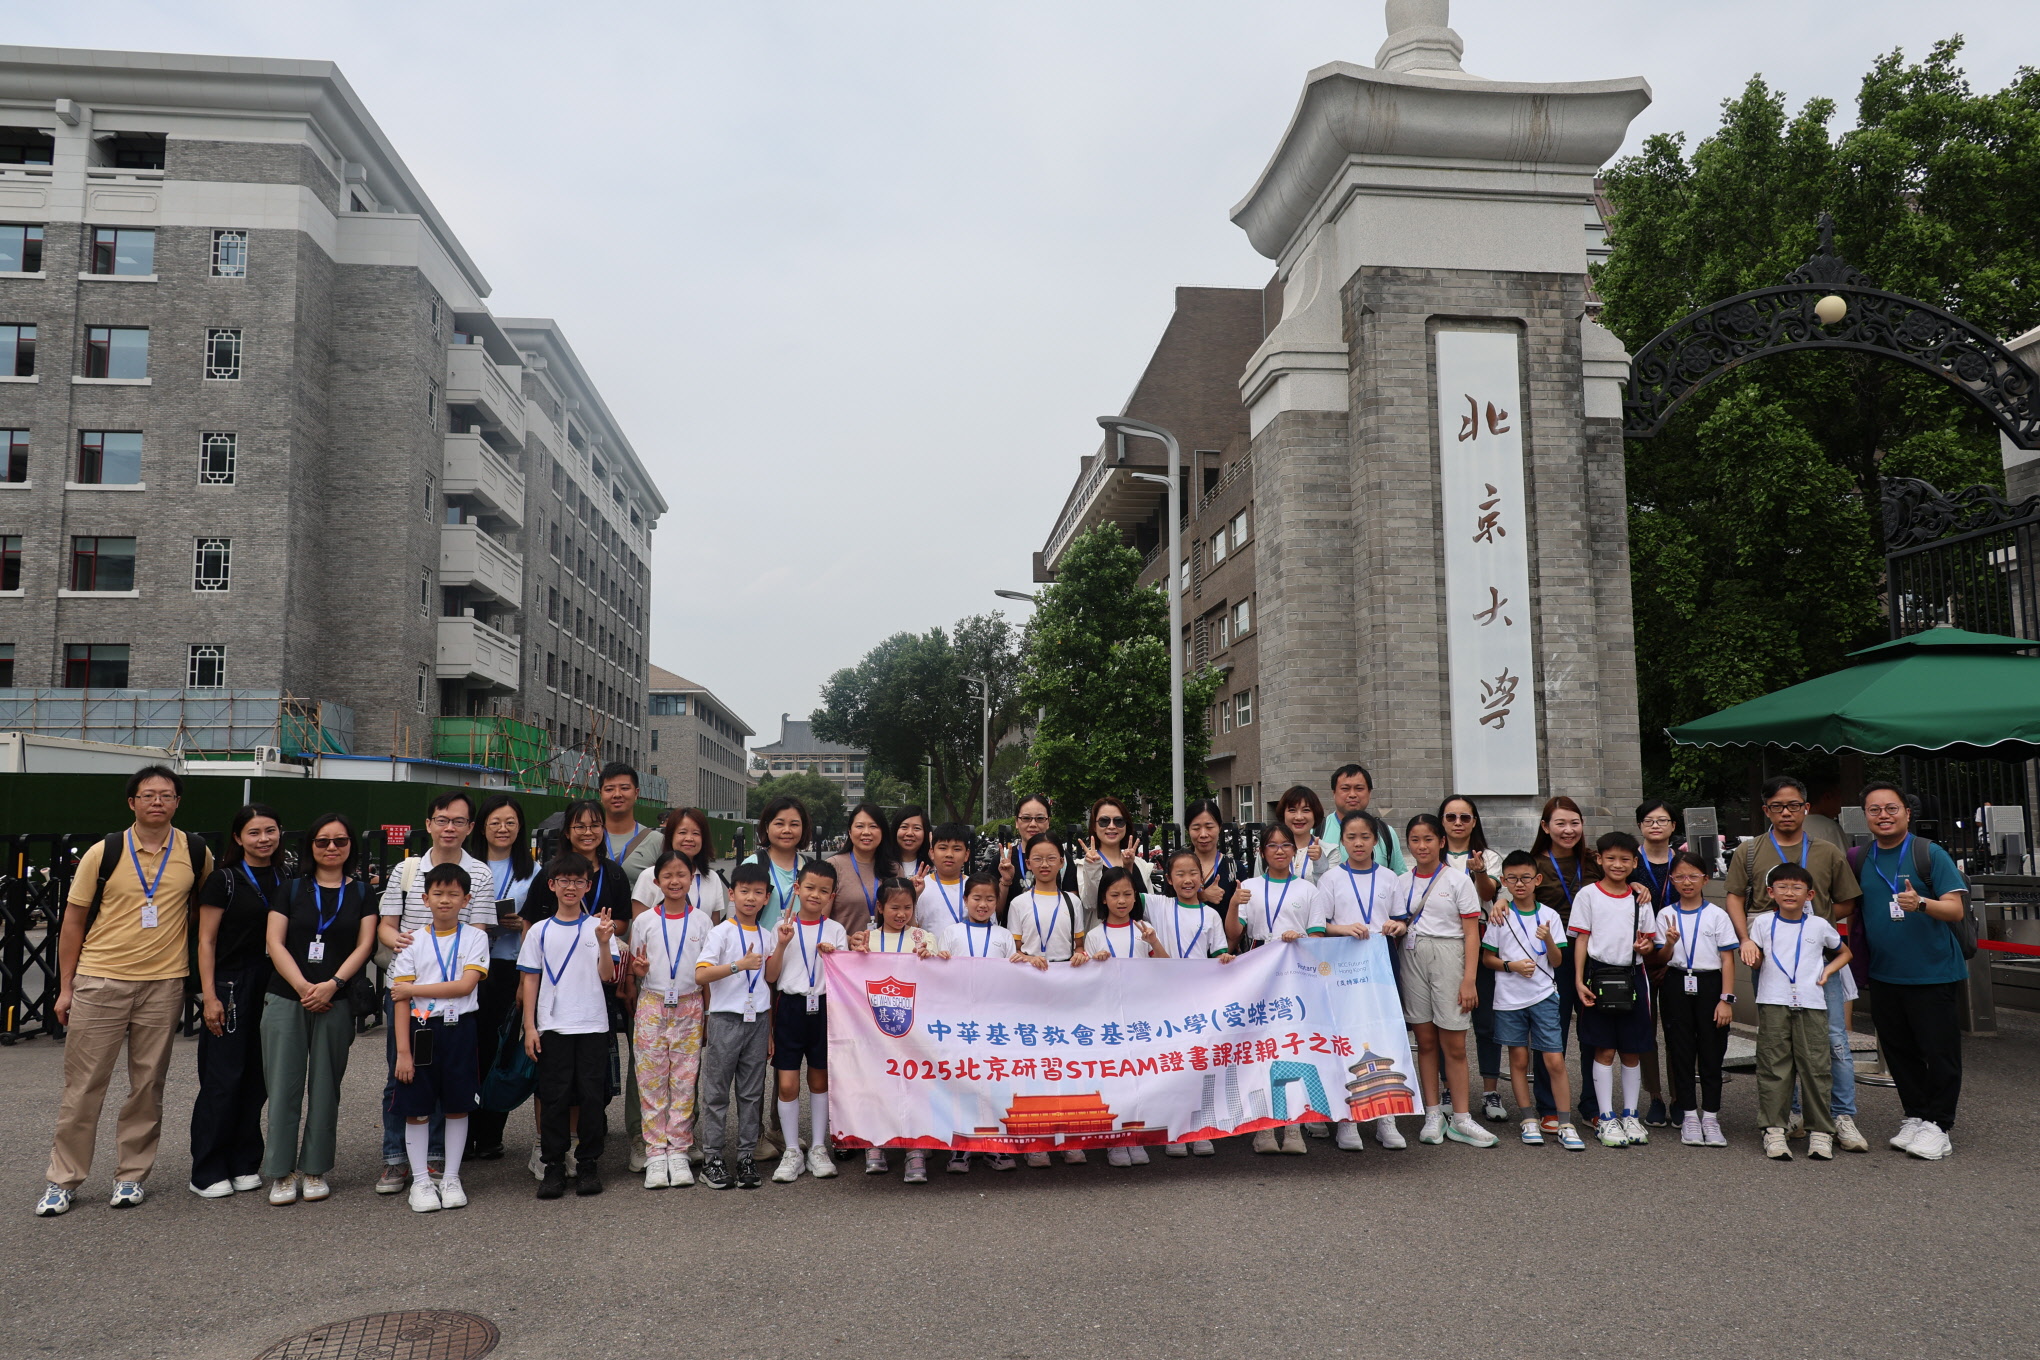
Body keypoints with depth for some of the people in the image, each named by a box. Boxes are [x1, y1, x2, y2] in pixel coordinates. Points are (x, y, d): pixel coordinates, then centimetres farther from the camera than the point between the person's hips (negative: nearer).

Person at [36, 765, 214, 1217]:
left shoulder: (197, 854, 1)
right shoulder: (103, 853, -3)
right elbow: (73, 921, 3)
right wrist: (65, 988, 1)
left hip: (163, 984, 1)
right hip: (99, 981, -1)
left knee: (148, 1086, 8)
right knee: (83, 1085, 4)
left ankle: (131, 1175, 20)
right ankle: (62, 1180, 17)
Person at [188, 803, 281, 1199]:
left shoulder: (285, 881, 11)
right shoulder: (224, 879, -4)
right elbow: (206, 941, -6)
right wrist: (209, 996, -13)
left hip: (272, 987, 5)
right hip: (231, 985, -5)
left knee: (257, 1078, 8)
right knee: (222, 1079, -3)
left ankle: (244, 1165, 18)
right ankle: (207, 1172, 6)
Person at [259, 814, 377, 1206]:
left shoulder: (361, 892, 8)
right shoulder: (292, 889, 7)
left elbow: (364, 945, 1)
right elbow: (275, 942, 0)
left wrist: (332, 984, -13)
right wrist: (303, 987, -12)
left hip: (337, 1003, 0)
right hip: (286, 1000, 0)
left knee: (325, 1087, 5)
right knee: (283, 1085, -1)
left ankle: (314, 1170, 15)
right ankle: (282, 1173, 8)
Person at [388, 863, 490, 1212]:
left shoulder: (475, 937, 1)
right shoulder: (414, 942, 2)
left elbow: (464, 985, -11)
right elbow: (401, 1000, -1)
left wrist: (412, 989, -11)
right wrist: (403, 1051, -7)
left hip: (459, 1030, 0)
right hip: (421, 1030, 0)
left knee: (457, 1107, 7)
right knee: (416, 1109, 4)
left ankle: (451, 1179, 19)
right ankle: (420, 1181, 16)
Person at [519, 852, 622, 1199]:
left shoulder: (599, 927, 3)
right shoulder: (540, 931, 6)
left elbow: (607, 976, -4)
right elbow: (530, 980, 6)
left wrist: (603, 944, -20)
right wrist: (529, 1026, 1)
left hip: (592, 1025, 0)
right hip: (552, 1026, 0)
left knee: (592, 1096, 2)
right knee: (553, 1097, 2)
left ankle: (588, 1163, 13)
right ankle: (553, 1165, 12)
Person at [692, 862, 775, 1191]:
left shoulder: (766, 936, 11)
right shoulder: (722, 932, -5)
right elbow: (700, 974, -17)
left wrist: (770, 1028, 15)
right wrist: (740, 965, -25)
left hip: (757, 1020, 5)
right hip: (726, 1019, -5)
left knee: (752, 1092, 7)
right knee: (717, 1091, 2)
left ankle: (747, 1156, 15)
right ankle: (713, 1158, 9)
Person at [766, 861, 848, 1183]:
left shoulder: (836, 930, 5)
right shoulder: (783, 927, 3)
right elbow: (770, 976, 0)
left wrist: (832, 956, -15)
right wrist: (782, 944, -13)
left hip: (823, 1007, 1)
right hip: (790, 1007, -1)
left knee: (820, 1080, 10)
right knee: (787, 1083, -3)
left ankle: (818, 1148, 21)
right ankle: (791, 1152, 9)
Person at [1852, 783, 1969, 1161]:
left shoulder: (1930, 854, -6)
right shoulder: (1860, 860, 8)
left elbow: (1955, 908, -12)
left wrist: (1921, 903, -31)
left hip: (1934, 973, -5)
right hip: (1884, 976, 5)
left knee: (1939, 1052, 1)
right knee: (1898, 1052, 11)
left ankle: (1937, 1126, 11)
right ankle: (1915, 1117, 24)